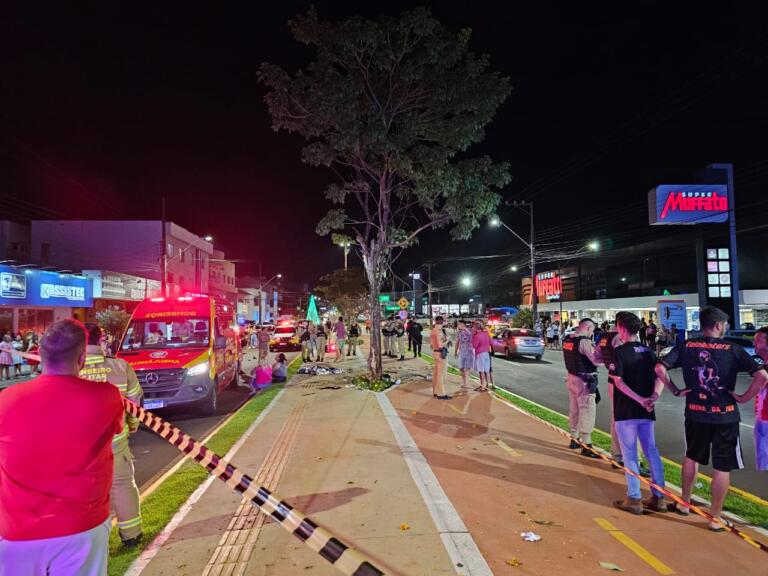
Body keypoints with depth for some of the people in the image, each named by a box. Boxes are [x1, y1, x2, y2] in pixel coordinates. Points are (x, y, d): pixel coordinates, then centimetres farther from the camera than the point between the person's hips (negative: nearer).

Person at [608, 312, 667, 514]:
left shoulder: (620, 351, -11)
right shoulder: (648, 351, 8)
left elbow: (618, 382, -20)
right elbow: (661, 378, 0)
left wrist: (639, 399, -20)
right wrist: (654, 397, -14)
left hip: (626, 411, -6)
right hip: (646, 412, 6)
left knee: (629, 454, 2)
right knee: (652, 452, 14)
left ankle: (634, 499, 8)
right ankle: (658, 497, 21)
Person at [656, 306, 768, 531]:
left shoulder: (686, 347, -2)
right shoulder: (732, 349, -7)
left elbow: (660, 368, -10)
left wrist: (676, 390, 2)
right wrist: (744, 397, -5)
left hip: (695, 413, 3)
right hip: (725, 415, -2)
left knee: (692, 457, 22)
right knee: (722, 468, 10)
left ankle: (684, 504, 34)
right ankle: (716, 518, 19)